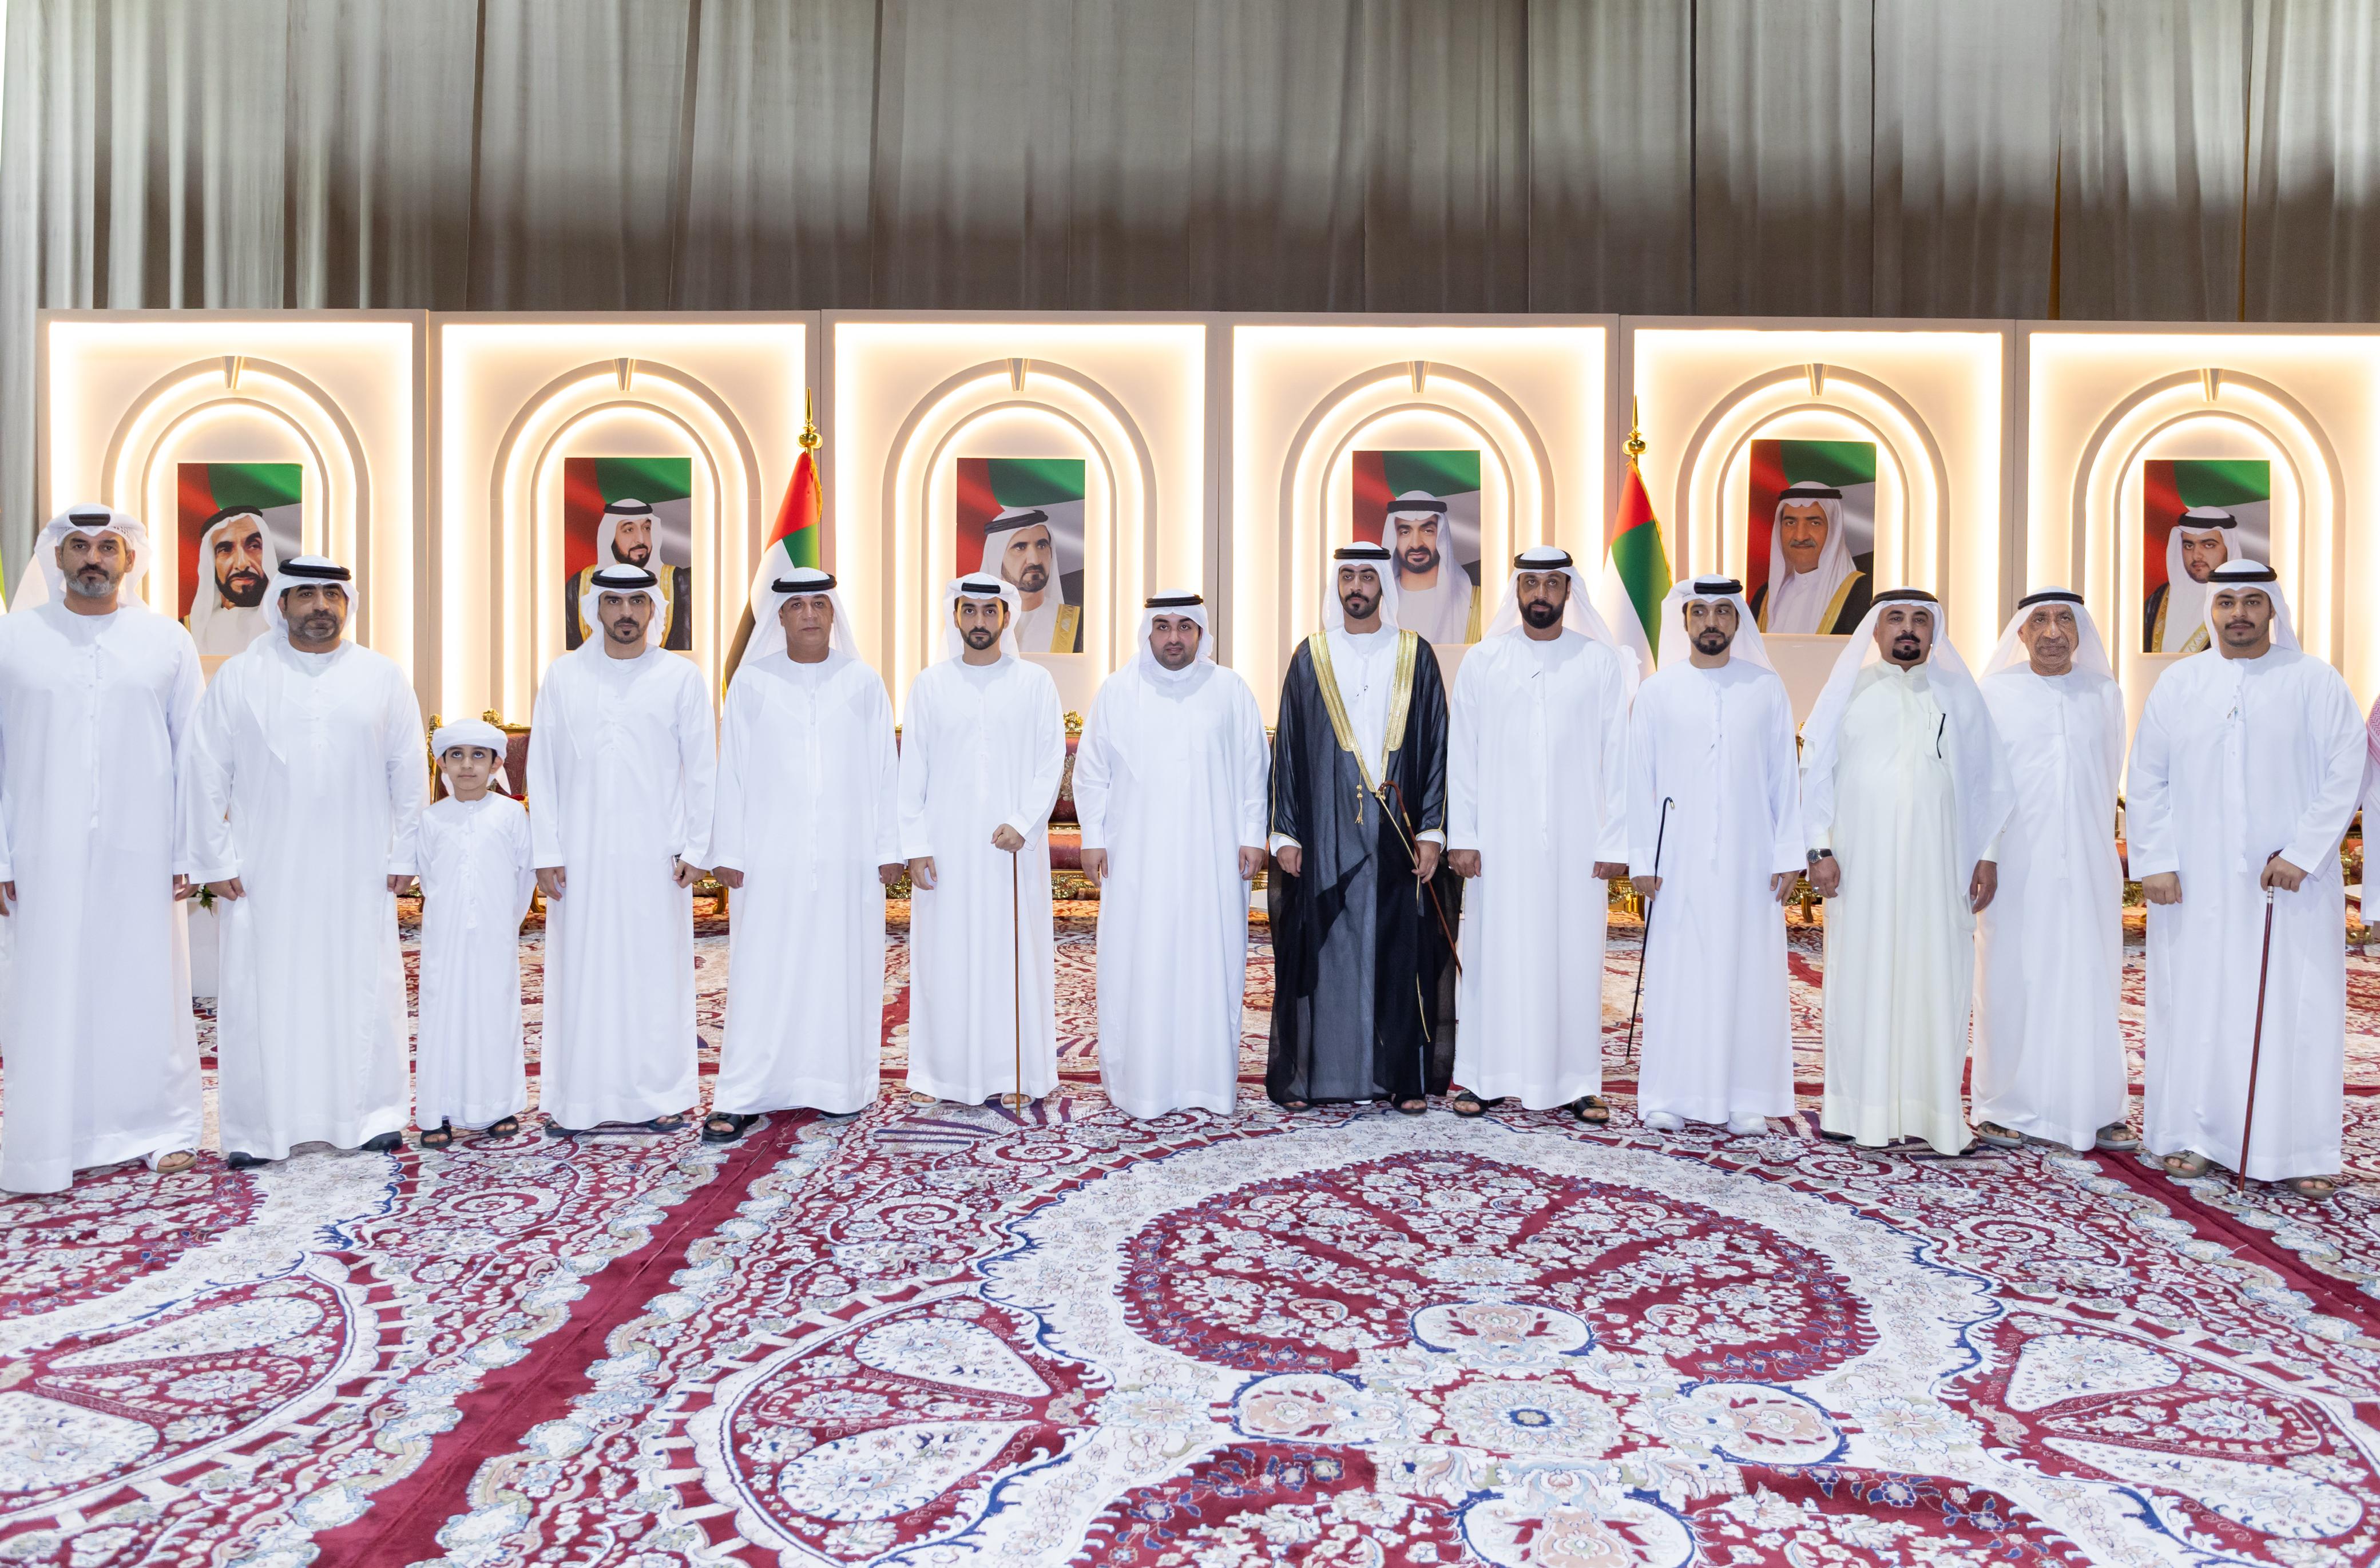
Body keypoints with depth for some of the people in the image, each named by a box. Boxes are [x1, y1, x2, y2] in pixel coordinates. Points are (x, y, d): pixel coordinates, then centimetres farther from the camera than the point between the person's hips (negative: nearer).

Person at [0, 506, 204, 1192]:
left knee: (147, 989, 7)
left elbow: (191, 757, 3)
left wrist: (187, 852, -2)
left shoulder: (167, 641, 4)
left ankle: (161, 1128, 19)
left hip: (140, 853, 0)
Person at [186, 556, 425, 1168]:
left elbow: (409, 773, 6)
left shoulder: (384, 677, 5)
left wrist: (404, 855, 3)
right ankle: (256, 1129, 15)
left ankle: (371, 1117, 17)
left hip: (358, 871, 0)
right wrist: (215, 861, -1)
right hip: (264, 871, 0)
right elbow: (207, 774, 3)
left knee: (364, 991, 5)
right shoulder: (239, 676, 3)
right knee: (261, 996, 3)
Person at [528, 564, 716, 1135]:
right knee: (580, 974, 5)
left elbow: (701, 771, 3)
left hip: (656, 853, -1)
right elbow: (542, 769, 6)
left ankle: (660, 1095, 15)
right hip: (580, 855, 1)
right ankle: (574, 1100, 16)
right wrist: (546, 851, 0)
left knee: (657, 972, 4)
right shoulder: (562, 676, 7)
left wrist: (698, 849, -2)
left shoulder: (681, 678, 3)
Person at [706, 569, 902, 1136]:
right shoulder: (751, 683, 6)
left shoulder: (864, 684, 6)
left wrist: (888, 849, 2)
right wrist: (727, 851, 0)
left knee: (843, 971, 5)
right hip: (771, 859, 0)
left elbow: (885, 771, 5)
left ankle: (840, 1086, 17)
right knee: (762, 975, -1)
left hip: (848, 859, 1)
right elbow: (732, 772, 5)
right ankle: (741, 1098, 5)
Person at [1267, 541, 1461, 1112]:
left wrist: (1431, 831, -4)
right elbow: (1288, 746, 5)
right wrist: (1285, 832, -1)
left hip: (1396, 830, 0)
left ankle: (1404, 1076, 14)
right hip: (1326, 831, 0)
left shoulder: (1415, 657, 6)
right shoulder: (1310, 658, 6)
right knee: (1322, 947, 3)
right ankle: (1308, 1075, 13)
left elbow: (1437, 745, 4)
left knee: (1400, 947, 4)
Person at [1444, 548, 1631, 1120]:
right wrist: (1461, 836, -3)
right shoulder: (1482, 663, 5)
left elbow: (1617, 757, 2)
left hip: (1575, 838, 0)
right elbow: (1461, 756, 3)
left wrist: (1615, 842, -3)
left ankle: (1577, 1082, 15)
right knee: (1494, 953, 3)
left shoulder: (1603, 663, 4)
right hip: (1500, 837, 0)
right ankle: (1483, 1077, 14)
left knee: (1574, 955, 4)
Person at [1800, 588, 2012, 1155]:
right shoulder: (1848, 690, 9)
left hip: (1937, 864, 1)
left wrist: (1987, 854, 4)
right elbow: (1815, 770, 4)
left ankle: (1930, 1111, 6)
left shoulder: (1959, 693, 12)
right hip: (1861, 865, -1)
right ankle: (1859, 1109, 6)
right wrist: (1820, 848, -5)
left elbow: (1988, 779, 12)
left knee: (1934, 979, -1)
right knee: (1862, 976, 0)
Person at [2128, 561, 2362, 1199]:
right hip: (2195, 884, 1)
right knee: (2194, 1007, 4)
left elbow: (2345, 773, -2)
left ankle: (2299, 1151, 10)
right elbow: (2146, 781, 4)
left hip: (2290, 883, -1)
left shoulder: (2315, 682, 3)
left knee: (2297, 1012, 1)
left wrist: (2303, 852, -12)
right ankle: (2191, 1136, 14)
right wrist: (2154, 861, -4)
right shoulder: (2178, 685, 6)